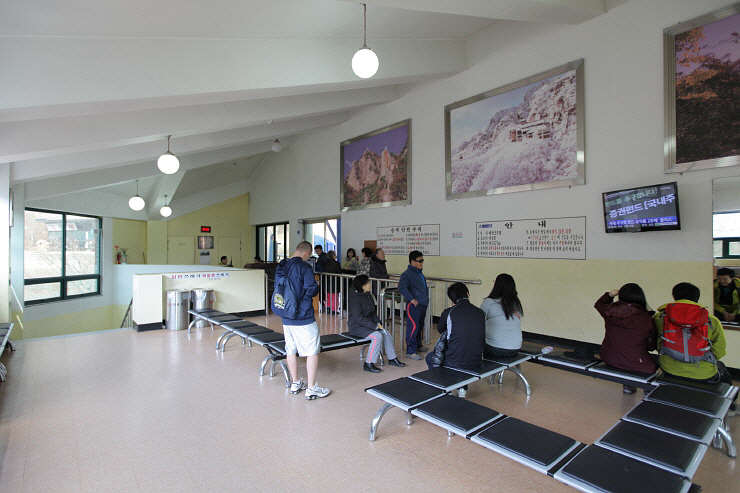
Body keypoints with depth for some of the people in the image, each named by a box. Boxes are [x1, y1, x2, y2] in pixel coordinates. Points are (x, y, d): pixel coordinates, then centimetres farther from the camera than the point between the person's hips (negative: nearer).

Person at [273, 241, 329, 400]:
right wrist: (316, 285, 0)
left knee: (291, 350, 17)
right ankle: (311, 388, 10)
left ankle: (295, 384, 31)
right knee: (312, 351, 4)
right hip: (304, 317, -8)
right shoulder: (304, 267, -17)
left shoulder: (280, 267, 7)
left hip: (286, 317, 8)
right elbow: (312, 290, -20)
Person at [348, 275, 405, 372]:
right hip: (357, 327, -8)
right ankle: (368, 364, -17)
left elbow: (373, 311, 16)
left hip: (369, 324, 9)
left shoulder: (368, 295, 8)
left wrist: (378, 322, -1)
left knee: (386, 334, -5)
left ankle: (392, 358, 10)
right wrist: (374, 326, -21)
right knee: (377, 336, -26)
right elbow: (359, 318, -24)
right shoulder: (355, 298, -20)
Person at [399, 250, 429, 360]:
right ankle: (410, 351, -1)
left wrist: (426, 298, 22)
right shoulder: (407, 274, -13)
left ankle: (418, 345, 36)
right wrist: (411, 299, -23)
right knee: (413, 327, -8)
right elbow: (402, 288, -23)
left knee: (420, 326, 20)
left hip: (423, 304, 9)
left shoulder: (420, 273, 16)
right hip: (414, 305, -9)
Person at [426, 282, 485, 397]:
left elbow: (440, 330, 10)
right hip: (476, 362, 4)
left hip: (454, 362, -4)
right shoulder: (481, 313, -1)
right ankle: (463, 388, 30)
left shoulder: (449, 312, -10)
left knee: (430, 357, 26)